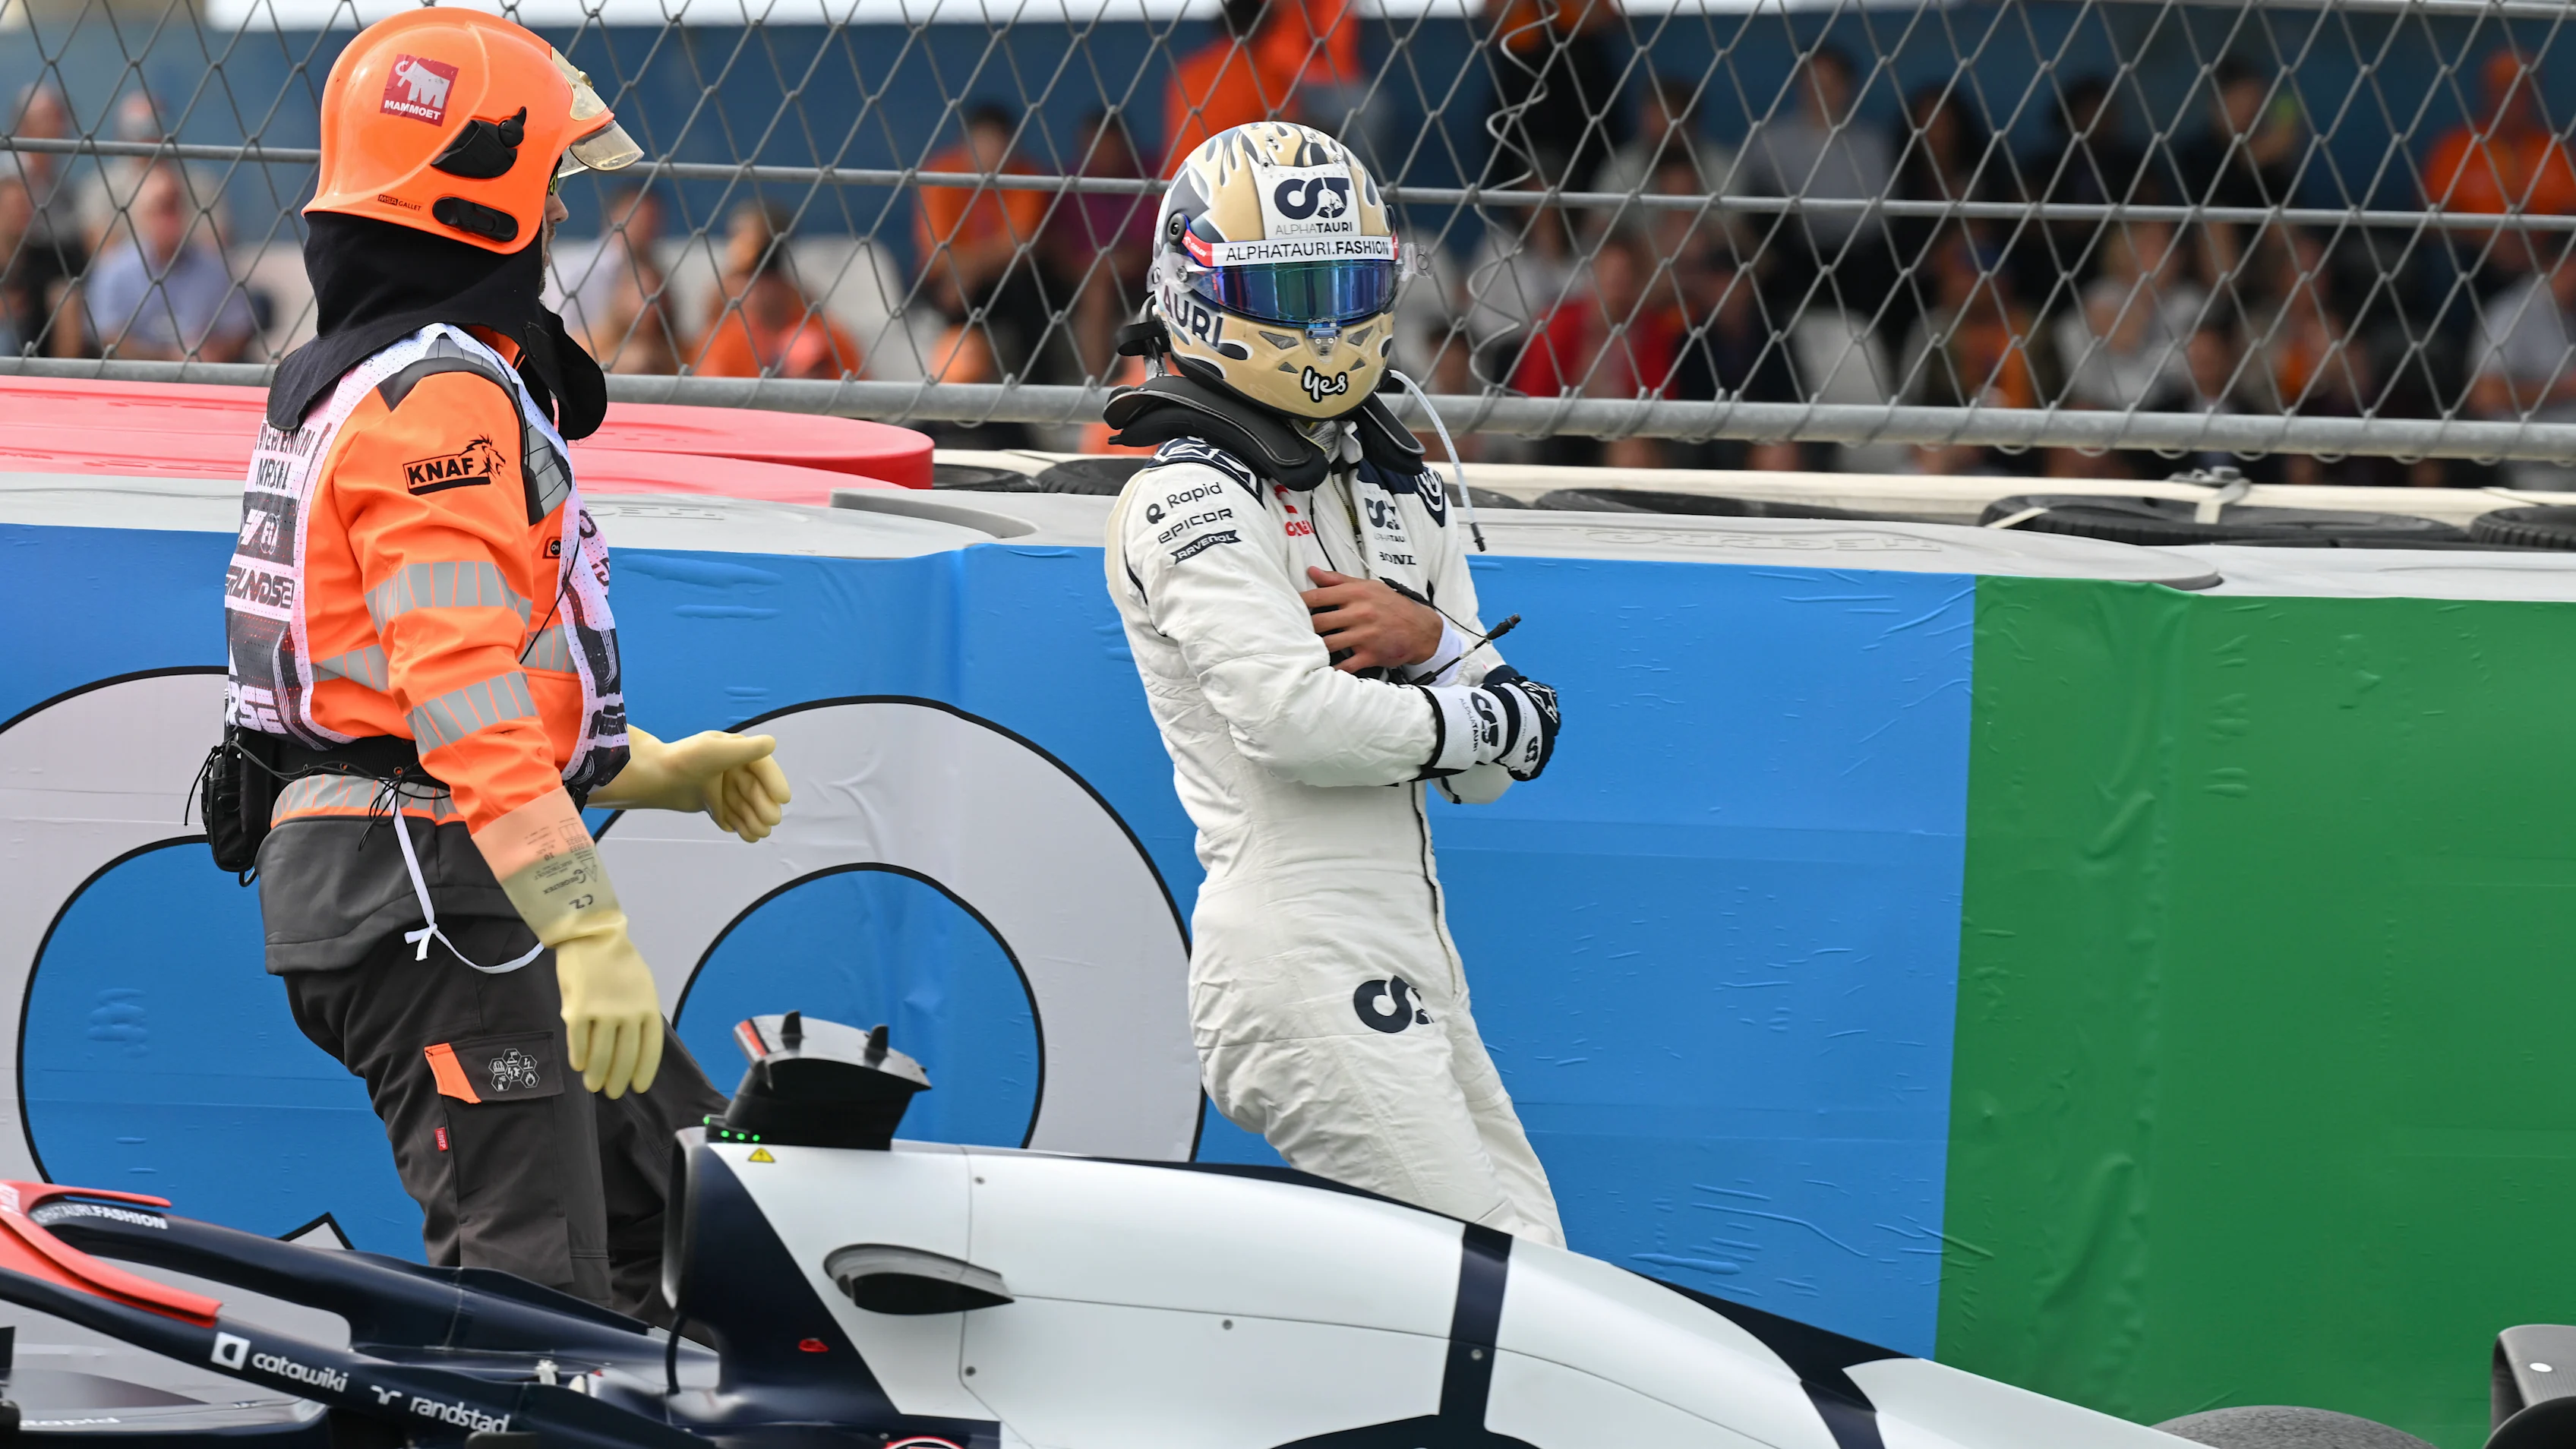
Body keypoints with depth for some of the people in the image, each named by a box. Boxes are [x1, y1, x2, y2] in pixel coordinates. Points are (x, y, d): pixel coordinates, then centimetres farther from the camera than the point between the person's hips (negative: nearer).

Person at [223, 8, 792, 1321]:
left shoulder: (343, 386, 19)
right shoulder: (442, 396, -15)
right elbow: (466, 699, -24)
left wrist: (660, 773, 25)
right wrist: (586, 931, -28)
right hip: (428, 893, -11)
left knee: (684, 1209, 16)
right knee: (532, 1286, -16)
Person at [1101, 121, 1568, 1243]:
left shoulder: (1401, 496, 19)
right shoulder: (1190, 501, -7)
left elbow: (1488, 773, 15)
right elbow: (1298, 721, -20)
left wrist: (1430, 639, -6)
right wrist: (1495, 717, -5)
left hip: (1410, 959, 9)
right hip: (1304, 962, -9)